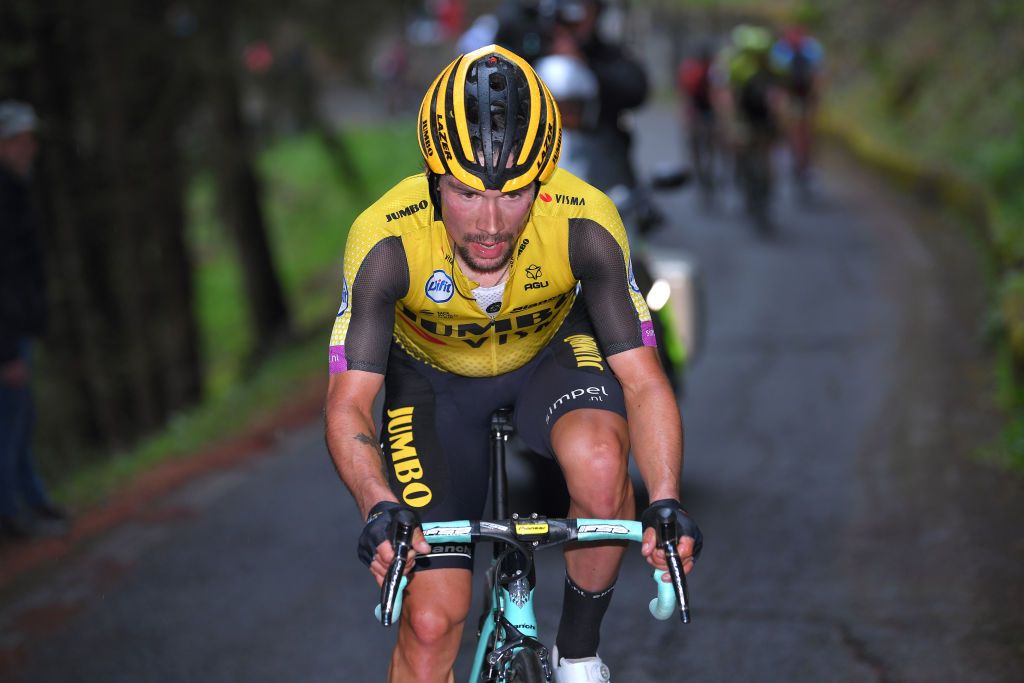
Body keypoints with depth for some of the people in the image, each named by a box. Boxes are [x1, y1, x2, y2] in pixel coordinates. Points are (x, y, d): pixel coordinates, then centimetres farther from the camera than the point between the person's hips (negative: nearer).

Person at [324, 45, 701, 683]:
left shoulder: (585, 225, -32)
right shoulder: (386, 241, -34)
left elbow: (642, 380, -29)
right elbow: (348, 403, -33)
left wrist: (667, 503, -46)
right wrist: (380, 509, -52)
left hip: (550, 352, 0)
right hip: (434, 377, 0)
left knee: (600, 464, -33)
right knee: (431, 621, -10)